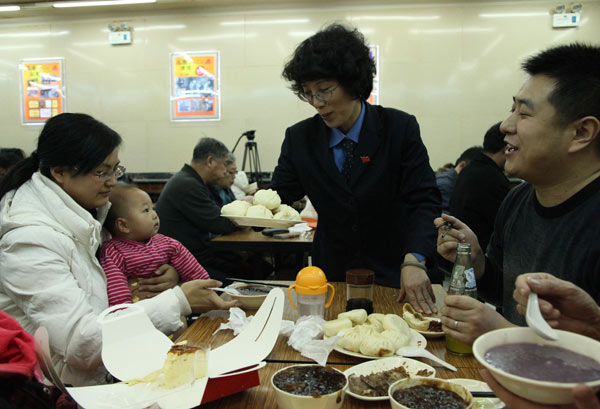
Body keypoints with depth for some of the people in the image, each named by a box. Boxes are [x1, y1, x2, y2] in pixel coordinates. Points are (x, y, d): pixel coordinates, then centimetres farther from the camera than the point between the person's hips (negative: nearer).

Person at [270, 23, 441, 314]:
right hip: (330, 278, 2)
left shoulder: (400, 128, -6)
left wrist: (414, 261, -26)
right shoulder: (299, 138, 1)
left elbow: (424, 201, -10)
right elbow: (279, 195, 2)